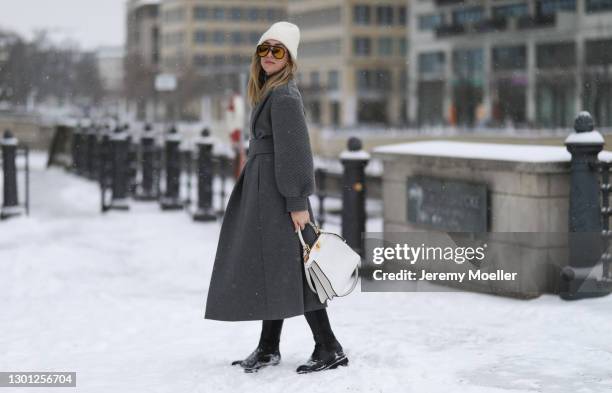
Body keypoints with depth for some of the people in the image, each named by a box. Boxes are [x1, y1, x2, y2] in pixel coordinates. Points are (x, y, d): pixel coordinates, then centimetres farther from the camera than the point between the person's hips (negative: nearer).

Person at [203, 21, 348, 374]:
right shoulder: (269, 92, 17)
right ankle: (268, 348, 20)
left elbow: (293, 151, -19)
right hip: (263, 190, 10)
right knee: (271, 267, 13)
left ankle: (330, 349, -6)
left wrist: (297, 201, -23)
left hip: (277, 191, -10)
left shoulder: (284, 96, -14)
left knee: (288, 267, -9)